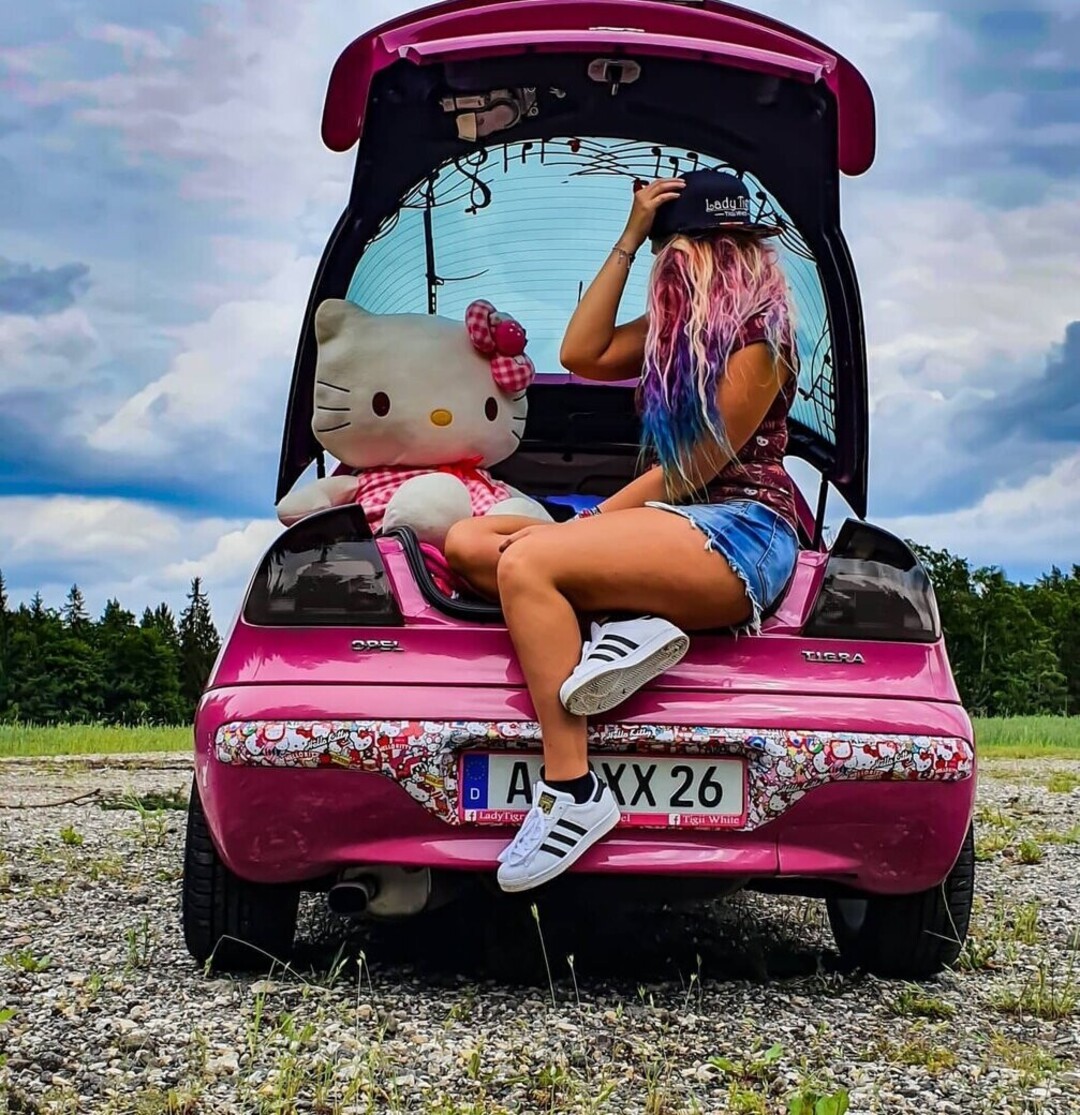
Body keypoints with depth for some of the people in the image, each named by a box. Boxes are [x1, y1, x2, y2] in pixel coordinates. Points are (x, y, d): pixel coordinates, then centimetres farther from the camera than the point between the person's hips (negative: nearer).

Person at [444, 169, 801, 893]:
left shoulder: (758, 331, -3)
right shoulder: (678, 327, 23)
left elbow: (696, 467, -10)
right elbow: (583, 354, 10)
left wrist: (596, 522, -8)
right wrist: (627, 239, 11)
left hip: (740, 533, -9)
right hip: (674, 525, 9)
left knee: (526, 562, -31)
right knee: (468, 544, -4)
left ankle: (573, 791, -33)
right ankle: (632, 621, -25)